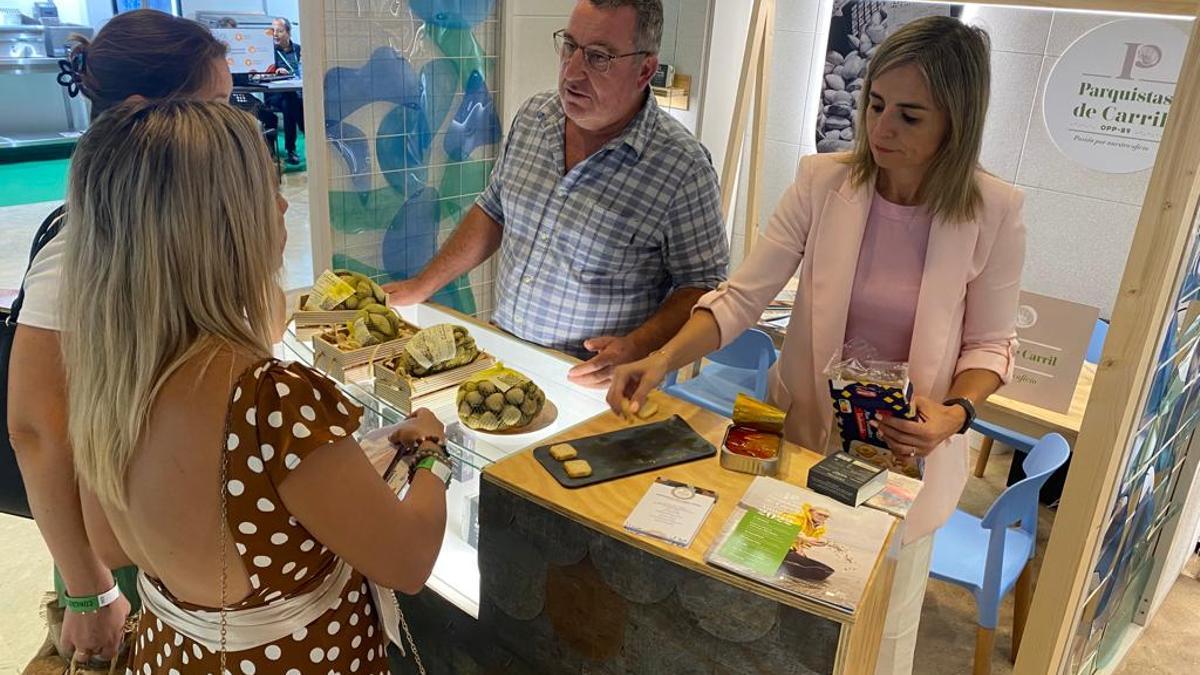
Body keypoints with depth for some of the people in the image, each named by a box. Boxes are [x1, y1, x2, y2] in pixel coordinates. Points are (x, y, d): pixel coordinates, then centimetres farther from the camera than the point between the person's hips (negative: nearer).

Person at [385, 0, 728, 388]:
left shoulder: (682, 169, -17)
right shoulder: (533, 117, 2)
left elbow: (702, 284, -10)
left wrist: (635, 349, -24)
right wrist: (422, 287, 11)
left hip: (590, 380, -5)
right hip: (500, 350, 5)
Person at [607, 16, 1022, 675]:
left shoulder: (993, 211, -14)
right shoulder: (823, 182, -14)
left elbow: (991, 342, -2)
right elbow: (741, 297, -14)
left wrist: (956, 413, -20)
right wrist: (661, 360, -28)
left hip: (907, 451, 0)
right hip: (803, 431, 1)